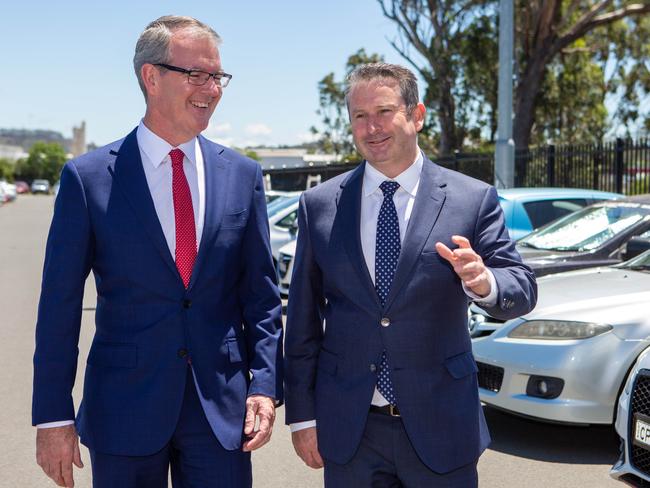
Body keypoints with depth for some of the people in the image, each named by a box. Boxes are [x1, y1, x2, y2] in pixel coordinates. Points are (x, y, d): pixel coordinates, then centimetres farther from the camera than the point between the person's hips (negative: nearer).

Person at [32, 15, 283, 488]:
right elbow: (60, 303, -4)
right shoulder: (89, 177, -6)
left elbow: (261, 292, 4)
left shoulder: (242, 175, 2)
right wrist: (53, 415, -4)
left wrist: (265, 386, -4)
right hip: (124, 408, -1)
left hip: (223, 406, 2)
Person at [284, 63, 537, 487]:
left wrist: (484, 283, -29)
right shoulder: (318, 205, 1)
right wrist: (302, 415, 2)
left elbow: (523, 289, -6)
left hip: (440, 427, -1)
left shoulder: (474, 199, -4)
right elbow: (303, 319, 3)